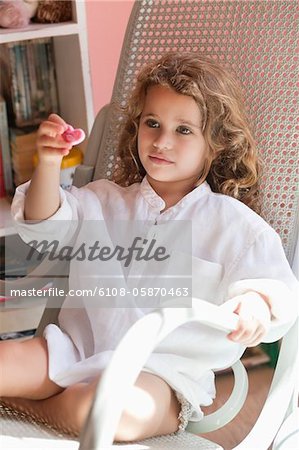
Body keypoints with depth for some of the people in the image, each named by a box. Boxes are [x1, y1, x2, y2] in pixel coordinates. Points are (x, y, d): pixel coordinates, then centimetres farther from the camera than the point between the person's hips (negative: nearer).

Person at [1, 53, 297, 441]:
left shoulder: (235, 225, 1)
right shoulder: (106, 201, 12)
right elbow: (45, 225, 0)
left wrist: (257, 302, -29)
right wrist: (49, 165, -18)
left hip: (164, 369, -2)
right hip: (81, 348, 2)